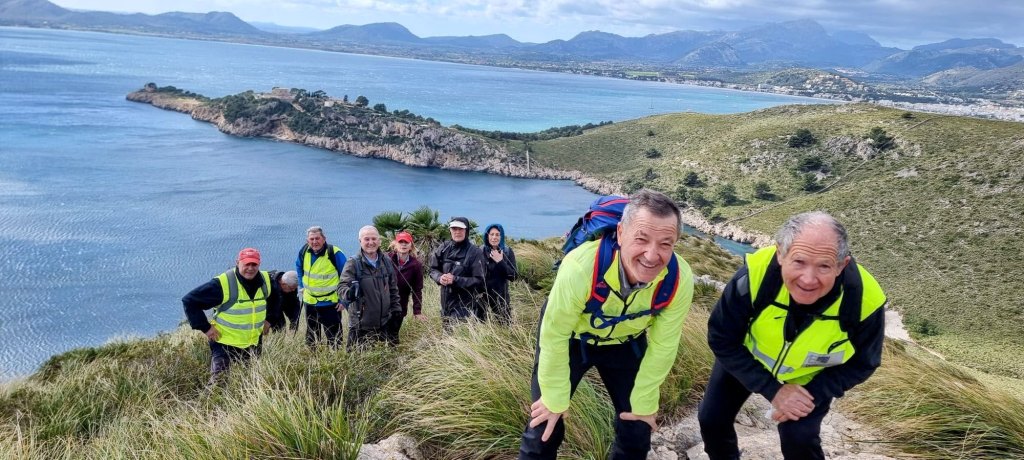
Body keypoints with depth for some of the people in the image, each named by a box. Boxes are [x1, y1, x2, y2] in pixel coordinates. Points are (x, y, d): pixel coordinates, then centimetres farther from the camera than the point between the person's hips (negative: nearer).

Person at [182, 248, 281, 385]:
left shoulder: (266, 281, -4)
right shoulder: (222, 284, -22)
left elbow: (275, 299, 19)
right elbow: (189, 300, -18)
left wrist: (270, 319, 7)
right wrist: (204, 327, -18)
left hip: (254, 343, 5)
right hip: (224, 343, -5)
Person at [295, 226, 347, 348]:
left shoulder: (335, 253, -19)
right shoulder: (304, 251, -4)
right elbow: (299, 268, 17)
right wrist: (301, 286, 13)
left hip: (330, 302, -5)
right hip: (309, 300, 5)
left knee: (333, 337, -1)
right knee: (311, 335, 19)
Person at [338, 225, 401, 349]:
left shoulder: (386, 262, 6)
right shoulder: (353, 263, -9)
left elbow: (393, 288, 15)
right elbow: (342, 286, -18)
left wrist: (396, 309, 12)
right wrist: (349, 293, -40)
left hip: (383, 323, 4)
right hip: (360, 324, -4)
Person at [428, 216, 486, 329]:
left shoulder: (475, 252, -11)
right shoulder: (444, 248, 2)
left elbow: (479, 281, -12)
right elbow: (433, 269, 11)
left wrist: (455, 280, -21)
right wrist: (439, 277, -12)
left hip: (464, 305, -5)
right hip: (446, 302, 5)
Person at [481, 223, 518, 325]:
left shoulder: (508, 252, -1)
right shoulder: (480, 251, -4)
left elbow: (513, 276, -6)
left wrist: (501, 262, -16)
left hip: (501, 297, 1)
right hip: (482, 296, -1)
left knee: (505, 325, 3)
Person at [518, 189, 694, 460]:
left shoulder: (679, 280, -30)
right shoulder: (581, 267, -41)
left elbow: (663, 346, -13)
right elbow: (554, 336, -26)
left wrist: (644, 402, -3)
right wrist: (555, 399, -14)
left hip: (626, 342, 3)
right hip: (570, 337, -3)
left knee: (637, 432, 9)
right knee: (544, 431, -3)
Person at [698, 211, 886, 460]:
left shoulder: (865, 300, -35)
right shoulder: (756, 273, -39)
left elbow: (860, 364, -12)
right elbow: (722, 340, -23)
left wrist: (812, 395, -23)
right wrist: (772, 389, -25)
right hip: (748, 358, 1)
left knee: (799, 440, -11)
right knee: (711, 419, 6)